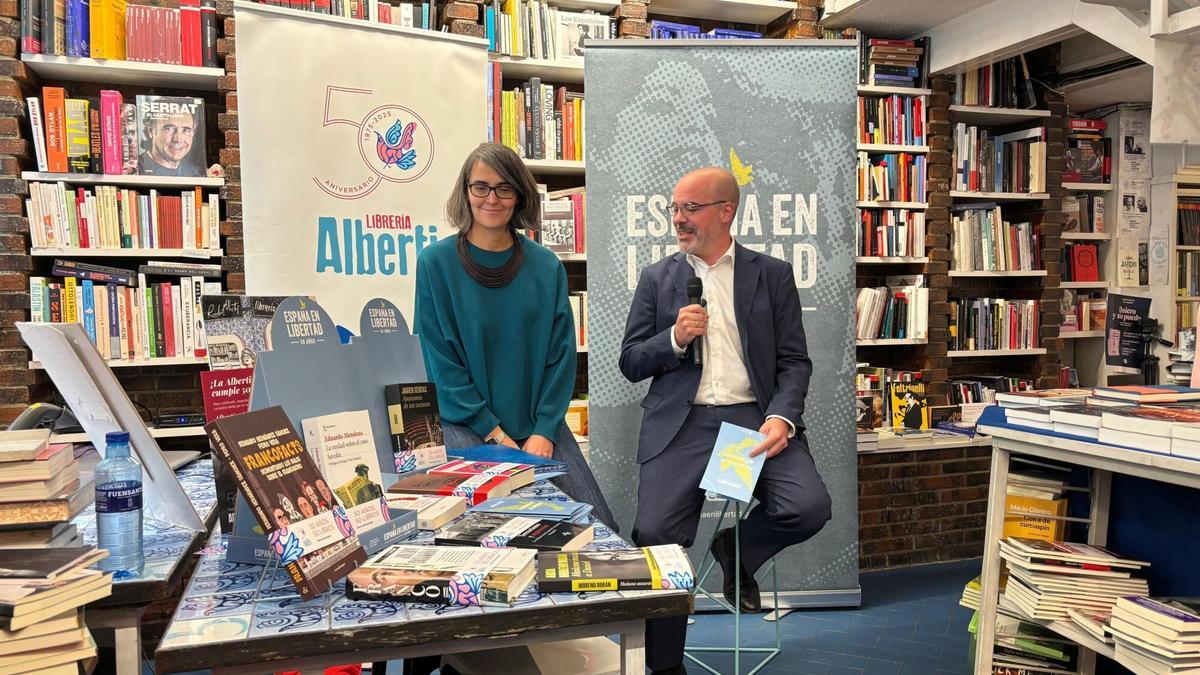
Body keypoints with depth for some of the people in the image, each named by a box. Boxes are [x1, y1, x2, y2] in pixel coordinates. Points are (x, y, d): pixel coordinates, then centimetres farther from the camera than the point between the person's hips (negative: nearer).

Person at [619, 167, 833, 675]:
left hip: (754, 417, 0)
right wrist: (675, 338, -9)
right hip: (681, 422, 0)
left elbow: (794, 361, 5)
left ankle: (736, 551, 13)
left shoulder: (773, 275, 10)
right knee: (654, 534, -17)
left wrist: (781, 417, -13)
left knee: (810, 507, -22)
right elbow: (631, 364, 10)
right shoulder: (657, 278, 12)